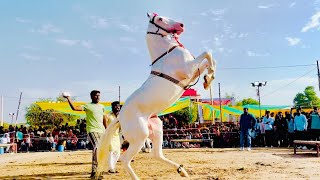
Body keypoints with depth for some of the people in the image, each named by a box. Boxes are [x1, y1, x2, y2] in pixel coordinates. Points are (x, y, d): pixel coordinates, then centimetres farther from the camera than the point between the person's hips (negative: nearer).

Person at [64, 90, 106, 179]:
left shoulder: (102, 107, 18)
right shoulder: (88, 106, 1)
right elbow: (74, 108, -11)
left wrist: (106, 130, 23)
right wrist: (69, 99, -16)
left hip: (101, 131, 6)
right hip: (92, 130, -6)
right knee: (97, 148, -24)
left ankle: (97, 171, 19)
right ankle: (94, 172, -22)